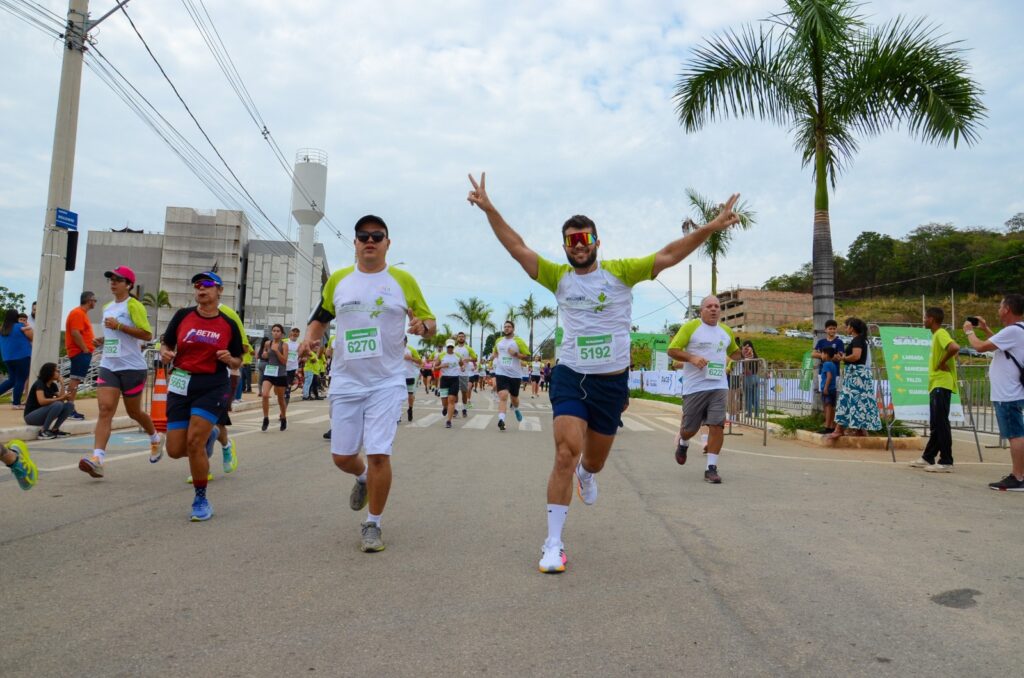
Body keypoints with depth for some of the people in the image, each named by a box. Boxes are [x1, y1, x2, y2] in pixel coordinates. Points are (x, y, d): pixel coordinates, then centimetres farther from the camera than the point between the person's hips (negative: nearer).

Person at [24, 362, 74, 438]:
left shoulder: (53, 385, 7)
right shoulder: (39, 383, -15)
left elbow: (61, 399, -4)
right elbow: (42, 401, -30)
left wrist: (62, 384, -4)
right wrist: (59, 399, -28)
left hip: (44, 414, 7)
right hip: (31, 416, -7)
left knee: (69, 405, -9)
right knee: (57, 405, -32)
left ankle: (54, 429, -8)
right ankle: (43, 431, -22)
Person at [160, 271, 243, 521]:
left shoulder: (229, 325, 2)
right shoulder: (182, 315, 3)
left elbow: (238, 362, 10)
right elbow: (166, 344, 11)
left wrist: (229, 359, -12)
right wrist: (165, 354, -11)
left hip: (213, 386, -2)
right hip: (181, 385, 3)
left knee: (194, 443, -14)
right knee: (175, 450, 1)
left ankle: (201, 500, 4)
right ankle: (206, 438, 37)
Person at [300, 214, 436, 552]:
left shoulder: (404, 280, 0)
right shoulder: (338, 280, 6)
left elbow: (430, 323, 5)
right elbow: (320, 319, 18)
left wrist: (423, 326, -19)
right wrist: (309, 338, -3)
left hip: (386, 382, -3)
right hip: (345, 382, 3)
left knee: (379, 454, -8)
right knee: (342, 456, 8)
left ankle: (372, 524, 12)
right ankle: (362, 477, 45)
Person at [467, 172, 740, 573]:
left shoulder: (620, 271, -1)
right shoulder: (558, 277, 2)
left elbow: (668, 256, -7)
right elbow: (517, 248, -1)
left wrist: (710, 228, -16)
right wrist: (489, 209, -9)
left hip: (612, 381, 1)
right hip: (570, 376, -1)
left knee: (595, 460, 17)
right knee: (565, 454, -15)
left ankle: (586, 473, 58)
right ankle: (553, 544, -3)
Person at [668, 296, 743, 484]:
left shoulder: (726, 331, 14)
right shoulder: (690, 326, -2)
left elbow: (734, 352, 30)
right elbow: (672, 350, -4)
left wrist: (744, 354, 9)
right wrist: (692, 358, -19)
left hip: (719, 386, 3)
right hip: (694, 387, -3)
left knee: (717, 425, -8)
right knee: (690, 428, 7)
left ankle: (711, 468, 1)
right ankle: (683, 443, 42)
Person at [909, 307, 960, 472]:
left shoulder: (941, 334, -12)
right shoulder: (936, 335, 17)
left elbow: (955, 348, -30)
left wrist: (942, 363, -19)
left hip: (942, 384, -10)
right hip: (936, 385, 10)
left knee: (941, 423, -8)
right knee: (935, 424, 14)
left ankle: (946, 462, -4)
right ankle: (928, 458, 21)